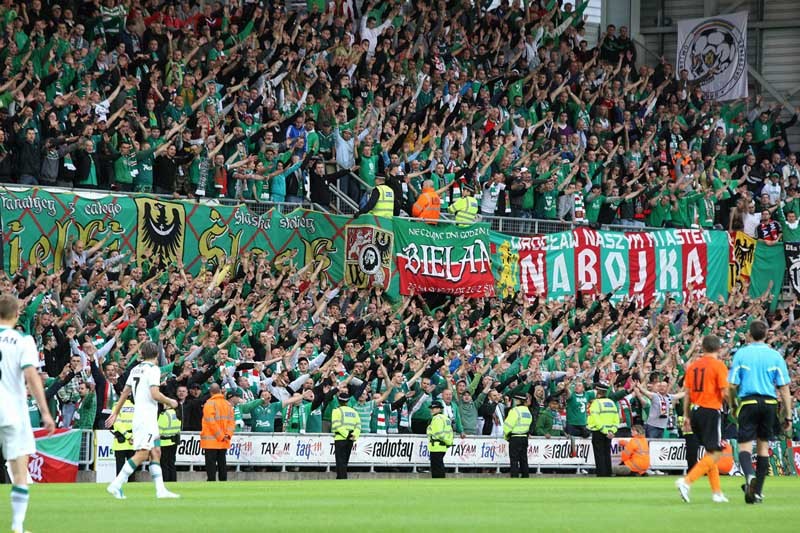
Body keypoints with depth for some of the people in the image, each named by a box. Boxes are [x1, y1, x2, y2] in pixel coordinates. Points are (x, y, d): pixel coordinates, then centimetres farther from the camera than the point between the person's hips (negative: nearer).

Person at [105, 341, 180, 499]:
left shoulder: (136, 369, 13)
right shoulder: (153, 369, -10)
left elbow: (125, 393, 18)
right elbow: (155, 394, -19)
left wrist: (115, 413, 24)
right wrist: (170, 402, -2)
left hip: (138, 414, 9)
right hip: (147, 416, -9)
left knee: (155, 452, 9)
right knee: (142, 453, -12)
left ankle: (160, 490, 6)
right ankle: (116, 485, -18)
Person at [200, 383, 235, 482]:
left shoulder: (210, 403, -10)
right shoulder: (228, 404, 8)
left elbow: (211, 422, -16)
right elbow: (232, 421, 5)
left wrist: (221, 436, -12)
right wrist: (228, 435, -2)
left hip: (211, 440, -6)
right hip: (224, 443, 6)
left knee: (211, 463, -5)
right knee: (222, 463, 10)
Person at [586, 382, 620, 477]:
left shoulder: (596, 403, -13)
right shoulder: (611, 403, 9)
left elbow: (596, 420, -20)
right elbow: (616, 419, 9)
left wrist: (606, 431, -16)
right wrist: (612, 431, 2)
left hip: (598, 432, -6)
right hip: (608, 433, 6)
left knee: (599, 455, -2)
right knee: (607, 455, 13)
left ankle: (601, 475, -4)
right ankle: (608, 474, 15)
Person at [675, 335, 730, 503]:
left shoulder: (692, 366, 9)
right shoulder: (719, 365, -8)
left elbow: (687, 393, 10)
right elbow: (725, 392, -13)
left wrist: (686, 416, 16)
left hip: (696, 412, 7)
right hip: (711, 412, -7)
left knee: (710, 453, 17)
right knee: (714, 454, -6)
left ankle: (717, 492, 18)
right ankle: (686, 481, -22)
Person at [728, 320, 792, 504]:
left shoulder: (741, 354, 0)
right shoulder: (775, 356, 3)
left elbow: (732, 385, -2)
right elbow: (784, 388, 1)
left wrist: (733, 405, 15)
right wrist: (787, 416, 6)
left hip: (748, 402, -2)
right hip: (769, 403, 2)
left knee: (745, 446, -1)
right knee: (763, 446, 12)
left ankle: (749, 475, -32)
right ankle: (757, 491, 13)